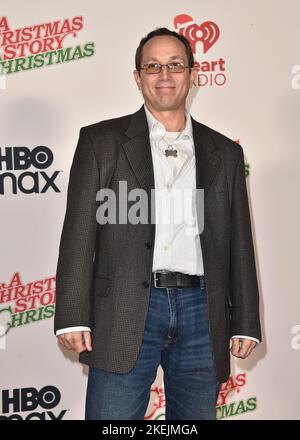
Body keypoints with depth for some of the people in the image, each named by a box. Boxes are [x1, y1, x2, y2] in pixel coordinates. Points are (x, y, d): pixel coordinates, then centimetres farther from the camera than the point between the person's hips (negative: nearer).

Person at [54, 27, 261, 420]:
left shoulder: (225, 152, 13)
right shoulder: (101, 141, 5)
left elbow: (239, 245, 12)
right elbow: (79, 234, 0)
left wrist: (246, 322, 8)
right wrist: (73, 317, -7)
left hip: (202, 311, 3)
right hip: (126, 312, -2)